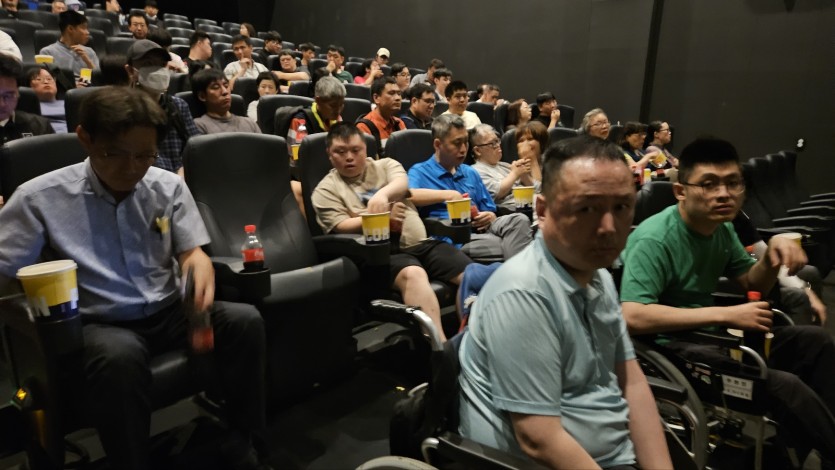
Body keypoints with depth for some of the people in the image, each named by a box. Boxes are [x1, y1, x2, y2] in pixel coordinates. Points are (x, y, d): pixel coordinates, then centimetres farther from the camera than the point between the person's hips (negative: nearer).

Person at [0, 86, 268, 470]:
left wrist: (200, 267, -20)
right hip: (98, 324, -3)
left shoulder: (169, 187, 4)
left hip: (167, 313, 3)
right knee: (120, 357, -37)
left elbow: (191, 251, 3)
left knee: (245, 320, -22)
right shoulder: (39, 198, -4)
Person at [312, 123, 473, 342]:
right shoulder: (326, 189, 10)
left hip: (421, 243, 5)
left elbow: (402, 184, -3)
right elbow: (341, 227, -4)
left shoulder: (385, 165, 19)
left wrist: (383, 194, -26)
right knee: (412, 274, -37)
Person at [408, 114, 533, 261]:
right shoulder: (420, 172, 6)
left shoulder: (470, 173, 27)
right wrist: (448, 195, -13)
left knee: (520, 220, -27)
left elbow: (490, 212, 27)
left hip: (481, 230, 7)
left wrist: (489, 217, 1)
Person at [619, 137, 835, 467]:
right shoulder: (654, 240, -24)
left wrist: (772, 254, -7)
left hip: (709, 333, 9)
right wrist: (725, 315, -29)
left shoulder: (721, 226, 3)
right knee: (786, 386, -24)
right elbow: (632, 317, -34)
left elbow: (752, 284, 16)